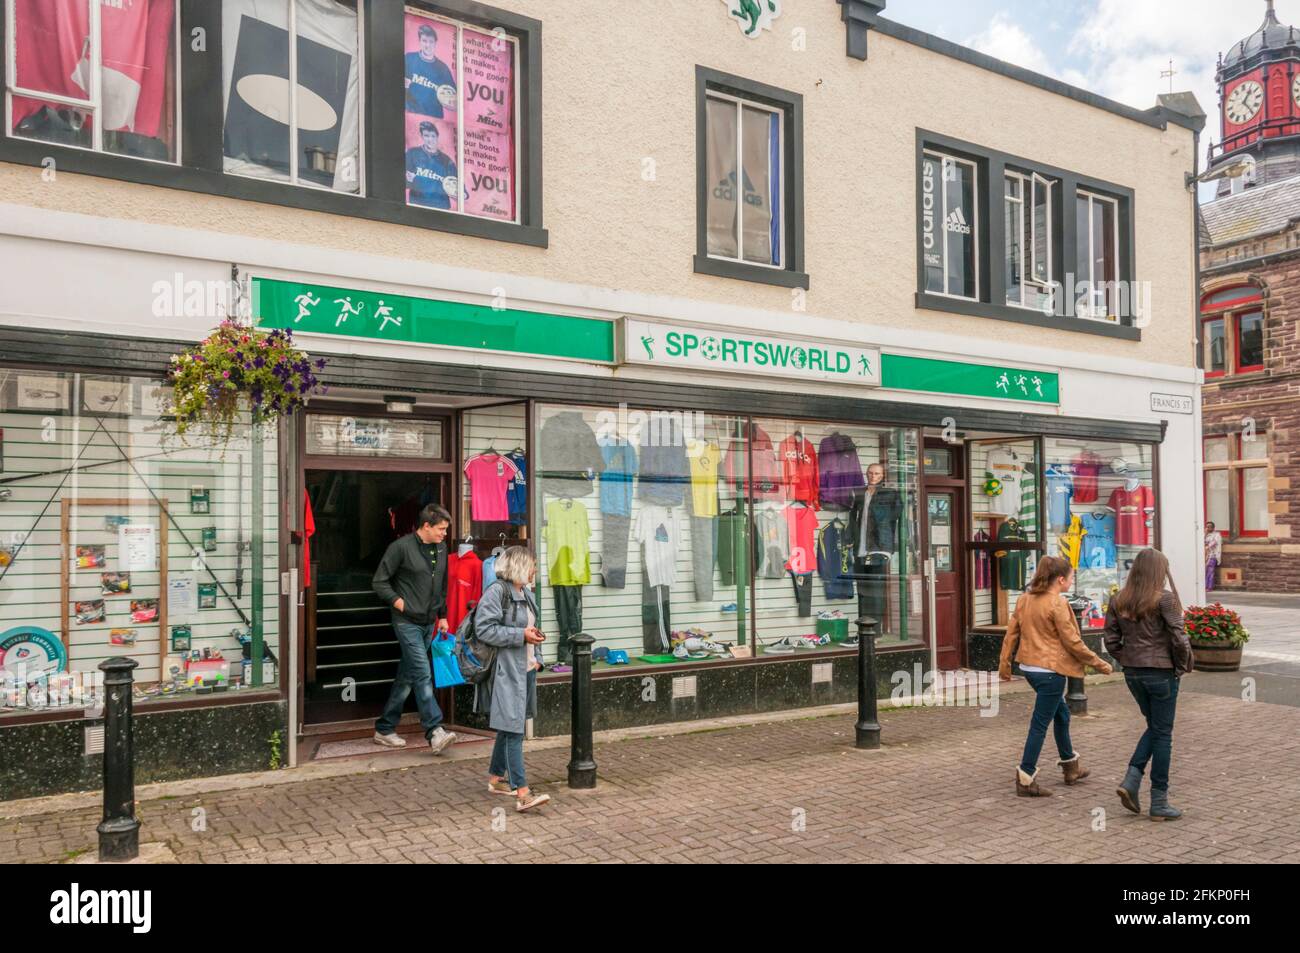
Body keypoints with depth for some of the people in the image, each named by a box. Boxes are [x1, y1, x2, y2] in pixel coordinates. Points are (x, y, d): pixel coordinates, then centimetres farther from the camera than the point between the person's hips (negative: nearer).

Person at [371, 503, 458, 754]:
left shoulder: (441, 549, 10)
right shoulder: (401, 547, -11)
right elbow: (379, 582, -7)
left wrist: (442, 616, 18)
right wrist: (399, 603, -13)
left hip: (428, 623, 7)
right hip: (407, 622, -7)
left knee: (407, 676, 12)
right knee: (423, 674, -14)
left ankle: (385, 729, 22)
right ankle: (435, 732, -16)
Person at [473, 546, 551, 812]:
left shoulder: (526, 593, 15)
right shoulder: (496, 591, -13)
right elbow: (484, 629, -20)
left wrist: (537, 658, 13)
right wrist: (522, 635, -21)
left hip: (526, 670, 9)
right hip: (506, 672, -9)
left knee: (508, 727, 17)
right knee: (513, 730, -11)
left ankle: (496, 777, 31)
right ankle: (522, 794, -12)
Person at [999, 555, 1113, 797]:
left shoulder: (1025, 599, 7)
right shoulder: (1058, 603, -16)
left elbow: (1012, 632, 9)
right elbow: (1071, 641, -15)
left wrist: (1004, 664, 15)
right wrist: (1099, 663, -4)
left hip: (1030, 666, 8)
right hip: (1050, 669, -8)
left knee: (1061, 713, 24)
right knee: (1040, 724, -1)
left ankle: (1071, 767, 38)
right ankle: (1026, 780, 3)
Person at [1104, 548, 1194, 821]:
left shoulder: (1117, 600, 2)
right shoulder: (1165, 599, -13)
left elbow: (1111, 640, 3)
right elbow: (1178, 639, -16)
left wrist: (1127, 660, 14)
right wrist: (1184, 665, 0)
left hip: (1132, 673, 5)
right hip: (1162, 673, -5)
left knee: (1154, 727, 22)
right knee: (1163, 734, 6)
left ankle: (1131, 780, 7)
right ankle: (1159, 803, 12)